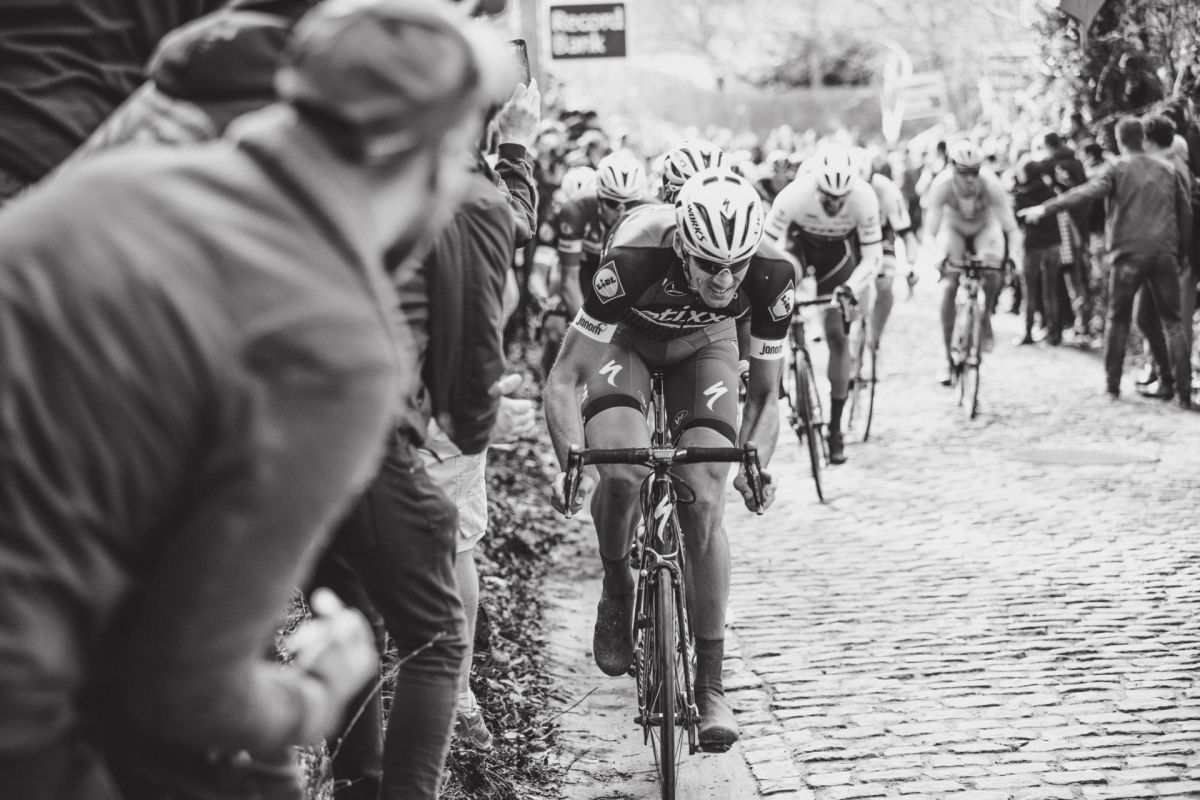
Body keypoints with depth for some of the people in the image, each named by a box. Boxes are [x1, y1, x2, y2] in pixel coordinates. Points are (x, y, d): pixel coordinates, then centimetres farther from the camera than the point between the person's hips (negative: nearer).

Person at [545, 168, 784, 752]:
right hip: (625, 338, -2)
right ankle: (616, 592, 1)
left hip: (702, 344, 2)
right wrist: (572, 463, -50)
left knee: (704, 504, -13)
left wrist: (755, 464, -36)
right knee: (621, 470, -30)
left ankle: (710, 684, -3)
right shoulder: (635, 260, -40)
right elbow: (563, 379, -35)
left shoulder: (772, 276, -32)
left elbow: (765, 393, -17)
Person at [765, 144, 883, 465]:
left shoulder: (864, 198, -34)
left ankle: (835, 427, 3)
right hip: (800, 242, 0)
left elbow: (873, 256, -28)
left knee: (837, 335, -5)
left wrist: (852, 288, -44)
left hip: (838, 252, 0)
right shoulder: (795, 194, -37)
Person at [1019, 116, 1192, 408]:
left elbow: (1084, 193, -15)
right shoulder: (1167, 170, 11)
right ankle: (1184, 391, -3)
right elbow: (1186, 212, 12)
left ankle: (1112, 384, 13)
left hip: (1129, 252, -2)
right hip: (1165, 253, 2)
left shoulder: (1116, 169, -1)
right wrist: (1181, 252, 19)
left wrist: (1046, 208, -17)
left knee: (1118, 319, 12)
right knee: (1172, 321, 5)